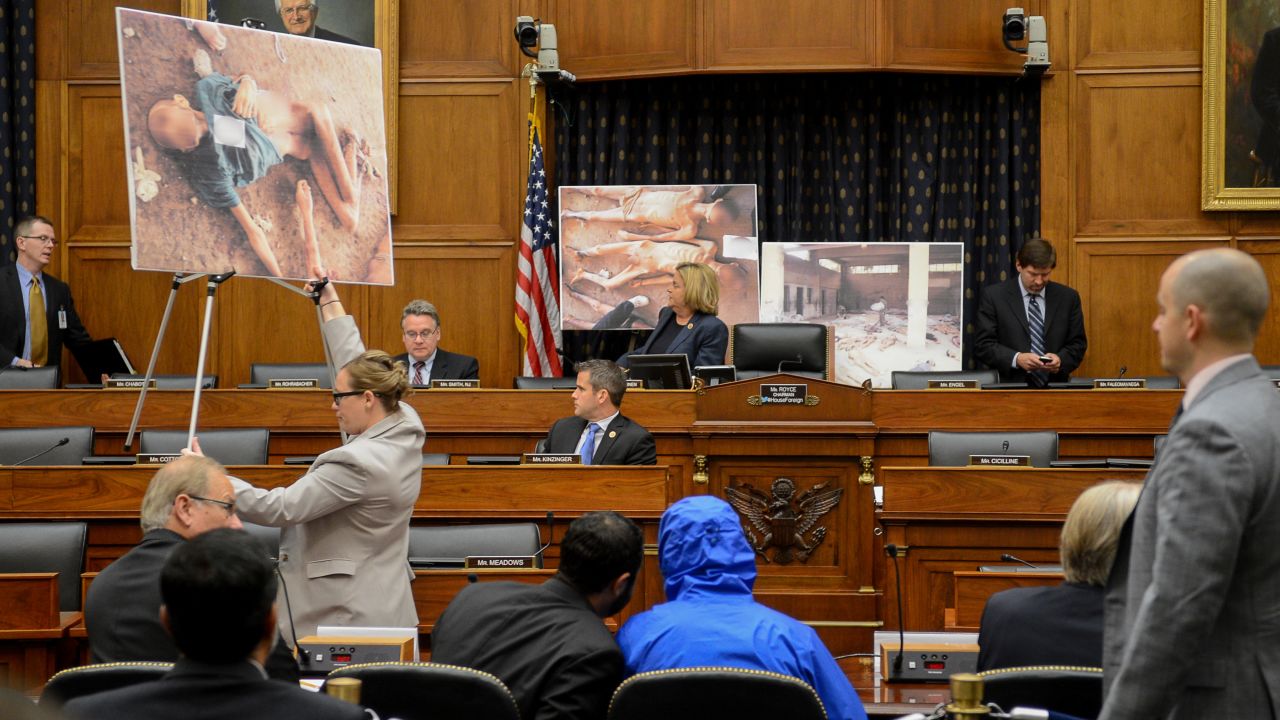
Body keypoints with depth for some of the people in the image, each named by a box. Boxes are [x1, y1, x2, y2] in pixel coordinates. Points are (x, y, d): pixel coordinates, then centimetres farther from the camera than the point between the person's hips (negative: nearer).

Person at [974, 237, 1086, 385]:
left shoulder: (1068, 297, 10)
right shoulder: (994, 296, 3)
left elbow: (1077, 344, 13)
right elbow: (983, 345, 0)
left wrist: (1061, 360, -8)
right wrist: (1017, 359, -15)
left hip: (1055, 387, 2)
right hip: (1011, 388, -2)